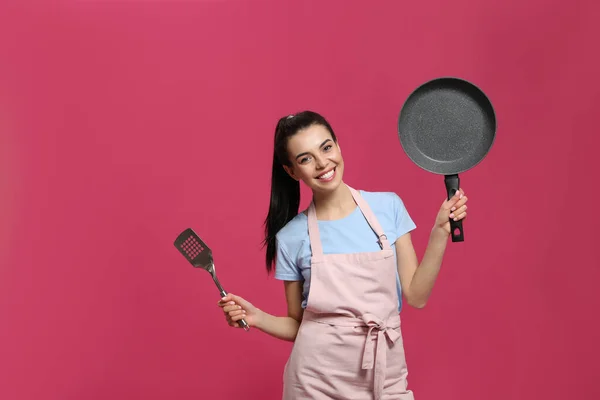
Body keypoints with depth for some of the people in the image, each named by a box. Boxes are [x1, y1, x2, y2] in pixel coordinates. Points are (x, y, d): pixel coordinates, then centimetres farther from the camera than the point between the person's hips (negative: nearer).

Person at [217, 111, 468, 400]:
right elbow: (296, 325, 2)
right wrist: (256, 318, -14)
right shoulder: (291, 237, -5)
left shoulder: (388, 206, -3)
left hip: (384, 376, 1)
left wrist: (440, 232, -11)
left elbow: (416, 296, -3)